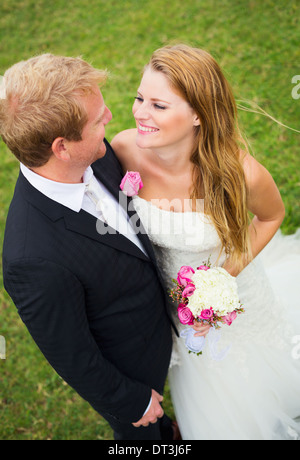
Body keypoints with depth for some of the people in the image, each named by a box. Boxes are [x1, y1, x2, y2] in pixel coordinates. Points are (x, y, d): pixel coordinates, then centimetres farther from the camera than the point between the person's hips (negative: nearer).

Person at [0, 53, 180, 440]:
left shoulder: (92, 155, -22)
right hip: (124, 363, -6)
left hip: (154, 313, 7)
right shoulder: (35, 260, -44)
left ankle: (162, 428, 72)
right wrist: (134, 403, -9)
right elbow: (72, 358, -27)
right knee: (141, 431, 30)